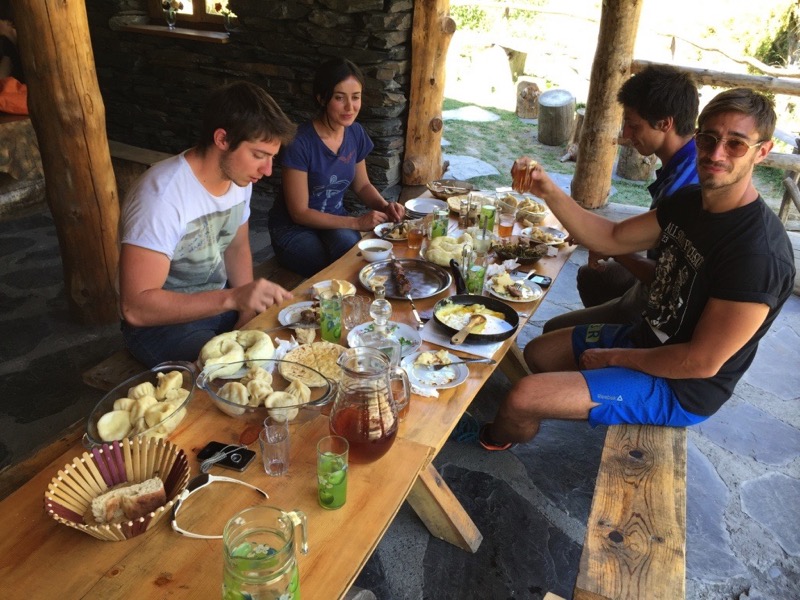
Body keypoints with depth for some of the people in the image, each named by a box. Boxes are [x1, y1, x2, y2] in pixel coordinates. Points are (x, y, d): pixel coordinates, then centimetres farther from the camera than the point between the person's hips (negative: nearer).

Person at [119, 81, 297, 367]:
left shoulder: (239, 177, -5)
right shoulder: (162, 196, -29)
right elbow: (135, 307, -32)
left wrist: (247, 312, -4)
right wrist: (233, 298, -39)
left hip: (220, 300, 7)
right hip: (160, 322, -7)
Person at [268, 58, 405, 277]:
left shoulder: (356, 133, -4)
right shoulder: (300, 142, -23)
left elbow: (362, 185, 12)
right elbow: (299, 213, -19)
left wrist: (385, 207, -9)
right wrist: (356, 222, -23)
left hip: (335, 221, 5)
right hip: (294, 228, -5)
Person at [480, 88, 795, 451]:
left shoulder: (760, 253, -29)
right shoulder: (689, 202, -1)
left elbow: (702, 362, -25)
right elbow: (611, 238, 4)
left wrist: (615, 357, -13)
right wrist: (548, 192, -10)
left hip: (680, 388, -9)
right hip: (647, 337, 9)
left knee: (522, 397, -18)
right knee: (537, 353, 20)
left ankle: (497, 437, 17)